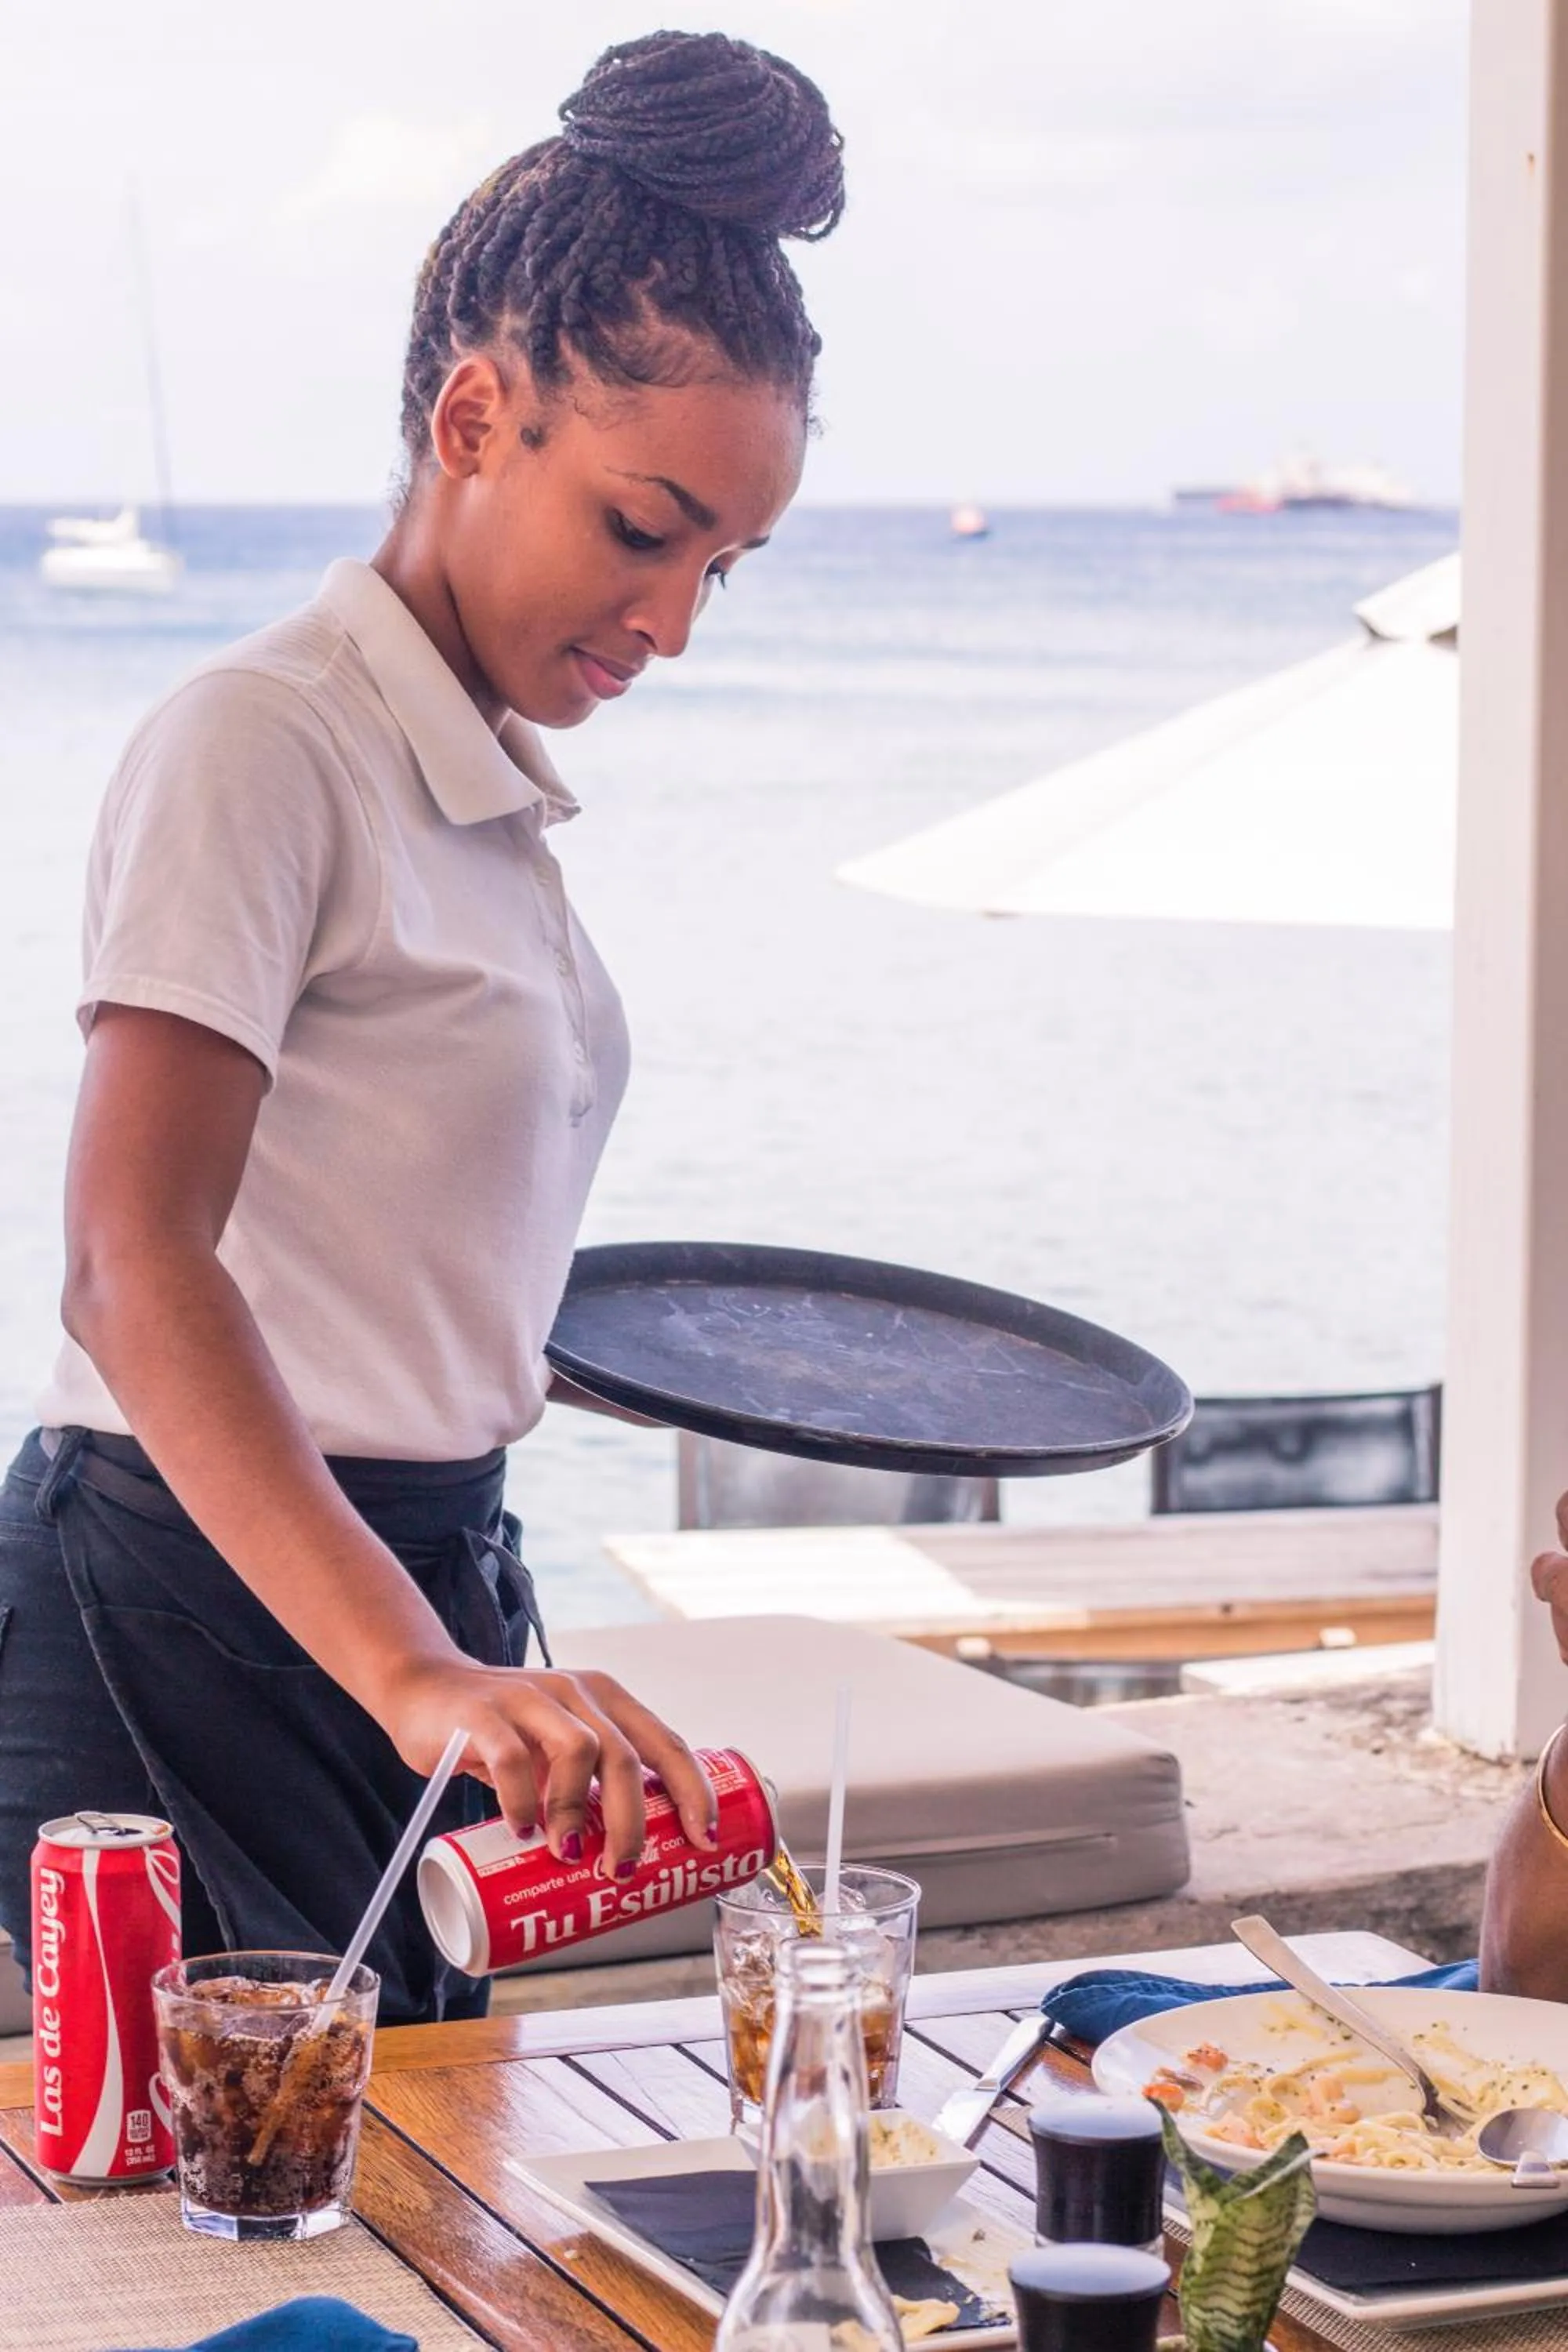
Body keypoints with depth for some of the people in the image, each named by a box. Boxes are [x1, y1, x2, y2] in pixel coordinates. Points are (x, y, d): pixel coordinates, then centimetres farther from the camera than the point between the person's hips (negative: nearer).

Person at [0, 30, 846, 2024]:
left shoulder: (483, 785, 15)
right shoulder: (262, 742, -13)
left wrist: (466, 1660, 14)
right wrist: (412, 1670, -37)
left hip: (413, 1596, 9)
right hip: (200, 1628, -9)